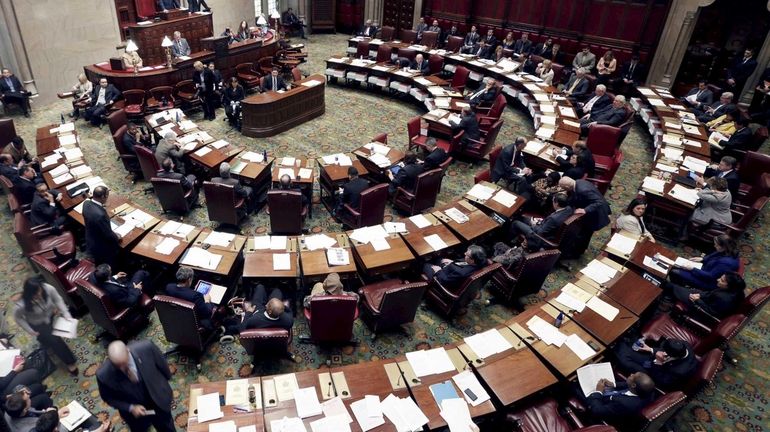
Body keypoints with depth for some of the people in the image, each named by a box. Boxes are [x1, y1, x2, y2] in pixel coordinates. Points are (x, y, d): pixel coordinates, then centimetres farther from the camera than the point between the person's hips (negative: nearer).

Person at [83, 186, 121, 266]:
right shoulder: (100, 214, -41)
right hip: (102, 248, -8)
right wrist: (117, 237, -7)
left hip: (90, 243, 8)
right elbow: (108, 234, -24)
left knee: (98, 266, 32)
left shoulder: (86, 203, -15)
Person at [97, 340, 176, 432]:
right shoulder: (104, 375, -31)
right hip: (135, 413, -1)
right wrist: (131, 408, -21)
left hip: (159, 402, 1)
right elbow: (108, 398, -9)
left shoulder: (146, 348, -32)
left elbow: (163, 366, -10)